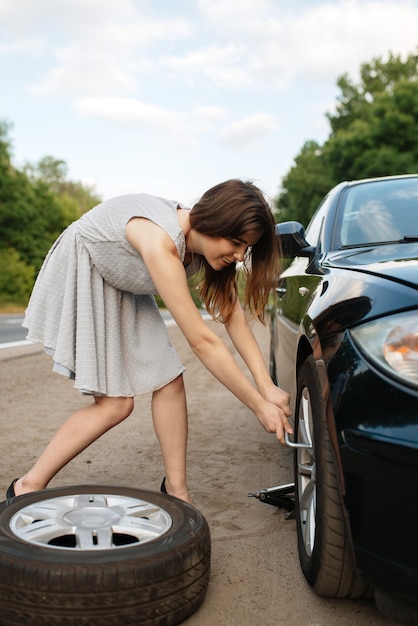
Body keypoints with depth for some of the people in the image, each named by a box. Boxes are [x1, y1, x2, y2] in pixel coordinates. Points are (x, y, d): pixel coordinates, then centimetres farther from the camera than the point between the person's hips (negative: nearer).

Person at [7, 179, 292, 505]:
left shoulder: (207, 239, -15)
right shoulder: (161, 242, -39)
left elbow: (233, 315, -13)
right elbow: (202, 341, -38)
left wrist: (267, 386, -21)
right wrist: (260, 405, -31)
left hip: (124, 288, 8)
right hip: (79, 279, -7)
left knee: (169, 381, -3)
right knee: (115, 403, -11)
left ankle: (176, 490, 11)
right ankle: (28, 487, 3)